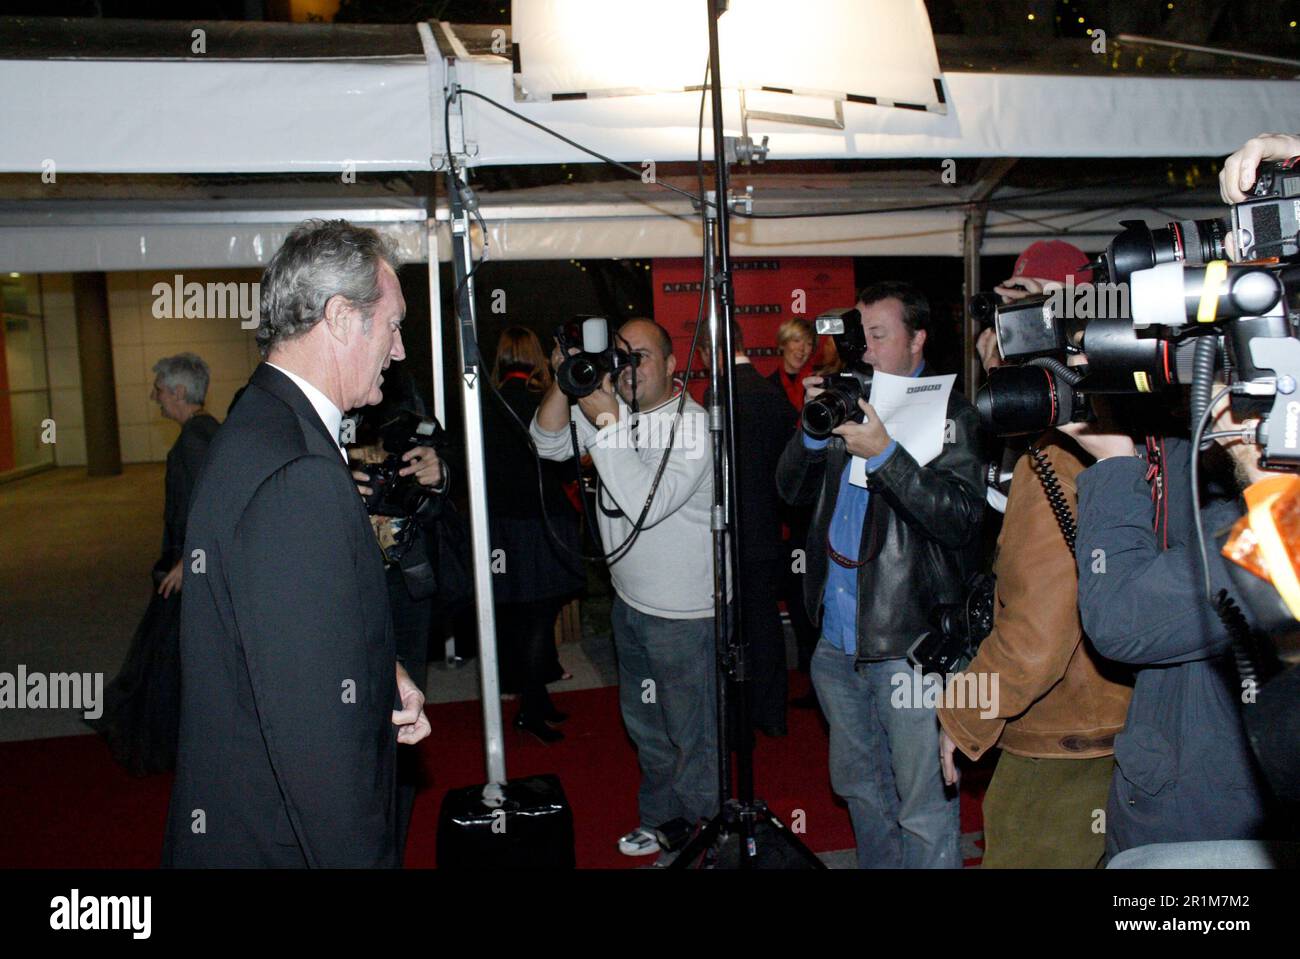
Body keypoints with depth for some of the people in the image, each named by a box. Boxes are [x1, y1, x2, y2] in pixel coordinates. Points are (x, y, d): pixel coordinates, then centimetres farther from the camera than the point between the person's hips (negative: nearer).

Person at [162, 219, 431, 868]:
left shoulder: (255, 427, 5)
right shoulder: (300, 477, -29)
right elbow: (317, 727, -29)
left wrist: (381, 679, 2)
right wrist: (360, 856, -21)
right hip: (282, 839, -9)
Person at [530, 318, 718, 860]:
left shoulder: (692, 423, -21)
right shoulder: (609, 408, 0)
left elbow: (646, 504, -31)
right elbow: (550, 445, 0)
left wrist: (606, 423, -31)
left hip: (684, 612, -8)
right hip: (629, 600, 8)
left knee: (693, 733, 7)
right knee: (644, 724, 24)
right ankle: (660, 819, 44)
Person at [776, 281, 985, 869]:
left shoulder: (947, 413, -7)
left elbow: (962, 517, -19)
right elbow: (792, 489, 8)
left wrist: (884, 454, -27)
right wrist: (814, 429, -9)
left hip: (910, 643, -6)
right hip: (838, 639, 7)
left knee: (924, 811, 3)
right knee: (858, 784, 23)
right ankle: (877, 866, 41)